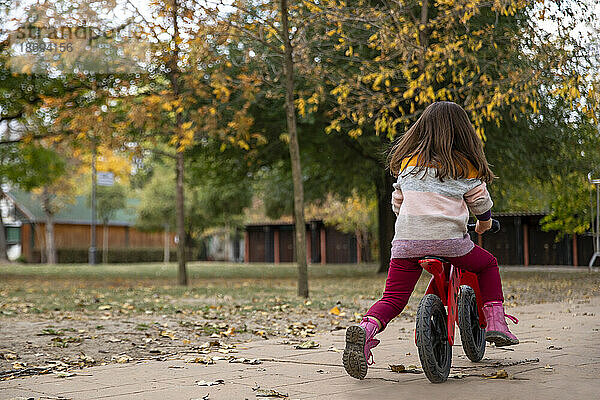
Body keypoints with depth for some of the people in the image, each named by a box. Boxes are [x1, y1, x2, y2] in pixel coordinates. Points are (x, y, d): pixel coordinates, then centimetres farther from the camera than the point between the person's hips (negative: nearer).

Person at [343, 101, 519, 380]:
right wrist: (484, 222, 35)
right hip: (450, 241, -2)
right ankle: (495, 322, 14)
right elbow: (480, 201, 13)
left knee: (393, 298, 3)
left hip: (406, 242, 2)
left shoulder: (408, 162, 14)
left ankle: (366, 328, -26)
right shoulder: (465, 166, 5)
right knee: (488, 264, 24)